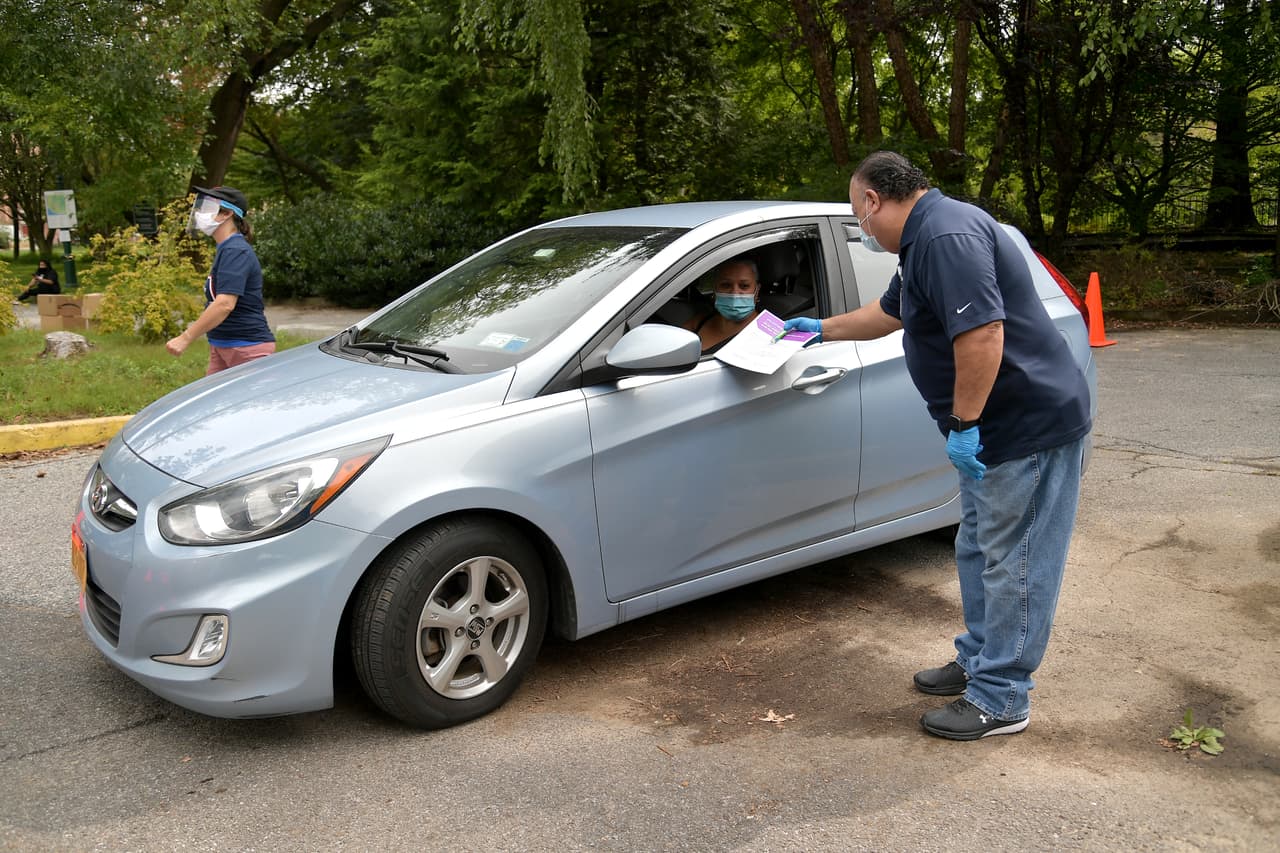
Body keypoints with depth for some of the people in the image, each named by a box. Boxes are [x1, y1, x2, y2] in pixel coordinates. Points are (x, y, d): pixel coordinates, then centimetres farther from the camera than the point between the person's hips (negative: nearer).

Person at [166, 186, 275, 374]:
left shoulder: (235, 251, -16)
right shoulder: (225, 250, 16)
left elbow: (225, 304, -26)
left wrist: (186, 338, -24)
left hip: (247, 348, -10)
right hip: (222, 348, 10)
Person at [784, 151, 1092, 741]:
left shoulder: (946, 235, -20)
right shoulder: (923, 240, 16)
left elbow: (981, 333, -29)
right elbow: (887, 314, 32)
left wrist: (963, 424, -24)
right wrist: (821, 329, 40)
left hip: (1028, 426, -11)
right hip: (993, 428, 11)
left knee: (1012, 563, -1)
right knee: (979, 554, 19)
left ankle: (1000, 701, 10)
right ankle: (979, 662, 33)